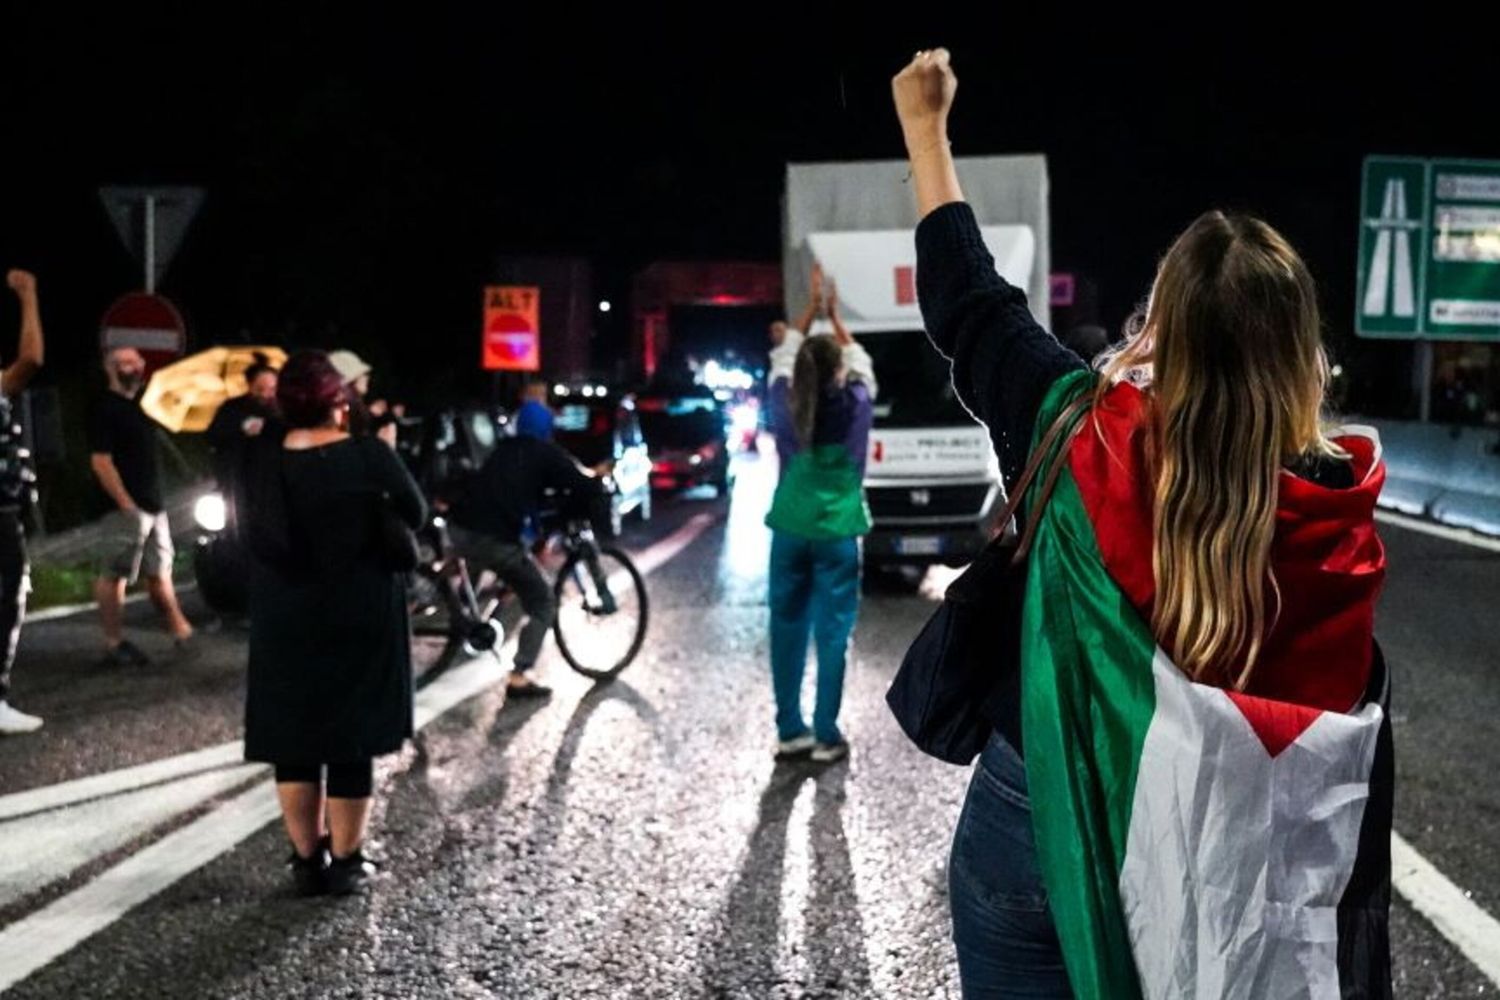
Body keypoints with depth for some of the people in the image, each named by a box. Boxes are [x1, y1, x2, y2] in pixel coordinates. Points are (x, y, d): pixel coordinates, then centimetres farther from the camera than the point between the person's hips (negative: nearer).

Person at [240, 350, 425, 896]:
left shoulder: (260, 460, -7)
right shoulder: (370, 456, -16)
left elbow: (258, 535, 4)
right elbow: (415, 514, -2)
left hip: (284, 623, 3)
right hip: (360, 622, -2)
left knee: (292, 741, 13)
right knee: (351, 742, 8)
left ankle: (307, 861, 19)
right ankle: (345, 862, 15)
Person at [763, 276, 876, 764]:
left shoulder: (785, 405, -2)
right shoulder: (855, 405, -6)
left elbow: (783, 359, 17)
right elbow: (861, 363, 14)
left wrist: (810, 311, 25)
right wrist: (835, 316, 25)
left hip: (789, 529, 2)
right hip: (836, 533, -2)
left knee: (787, 627, 9)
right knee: (833, 631, 1)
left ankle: (790, 731, 12)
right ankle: (826, 736, 3)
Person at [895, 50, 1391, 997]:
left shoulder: (1079, 433, -18)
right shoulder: (1341, 524, -15)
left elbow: (967, 301, 0)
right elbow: (1356, 775, -10)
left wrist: (924, 125, 13)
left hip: (1038, 826, -1)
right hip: (1216, 864, 1)